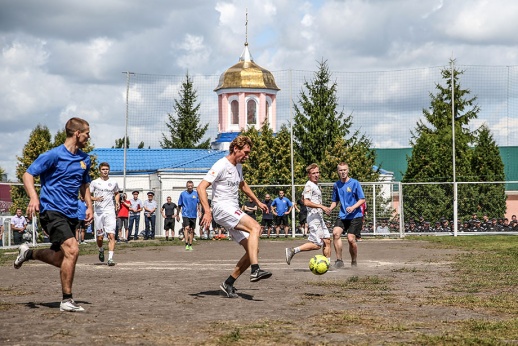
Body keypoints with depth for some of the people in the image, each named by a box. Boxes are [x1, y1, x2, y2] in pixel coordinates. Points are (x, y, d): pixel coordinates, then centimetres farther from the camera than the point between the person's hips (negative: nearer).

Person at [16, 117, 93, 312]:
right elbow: (28, 175, -9)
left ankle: (28, 253, 41)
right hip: (52, 210, -8)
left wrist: (89, 206, 12)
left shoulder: (84, 159, 13)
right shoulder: (54, 155, -9)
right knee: (72, 250, -23)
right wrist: (34, 197, -25)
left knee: (60, 259, 12)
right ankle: (67, 300, -15)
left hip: (70, 214, 8)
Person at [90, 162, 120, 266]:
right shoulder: (95, 183, 4)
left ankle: (110, 258, -15)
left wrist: (117, 201, 9)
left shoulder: (113, 183, 9)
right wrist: (95, 199, -12)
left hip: (110, 212, 0)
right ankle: (101, 250, 38)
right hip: (98, 212, 0)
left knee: (111, 235, -13)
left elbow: (117, 193, 27)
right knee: (100, 237, 6)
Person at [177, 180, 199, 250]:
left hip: (193, 215, 2)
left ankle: (190, 245, 18)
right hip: (185, 214, -2)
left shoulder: (196, 194, 6)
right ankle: (186, 244, -24)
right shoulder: (183, 194, 4)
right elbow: (179, 205, 10)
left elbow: (199, 203, 4)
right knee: (187, 228, -19)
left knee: (191, 230, 8)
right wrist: (178, 215, 12)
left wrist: (199, 211, -14)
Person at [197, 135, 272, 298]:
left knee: (253, 250, -1)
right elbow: (201, 187, -17)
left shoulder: (238, 166, 18)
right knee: (255, 227, -30)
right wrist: (207, 211, -28)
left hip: (234, 212, 9)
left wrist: (257, 202, 39)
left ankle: (229, 283, 6)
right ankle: (255, 271, -37)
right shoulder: (221, 165, -10)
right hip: (223, 208, -9)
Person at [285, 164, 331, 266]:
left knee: (327, 241, 8)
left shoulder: (316, 186, 20)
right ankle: (293, 250, -10)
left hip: (319, 218, 10)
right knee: (317, 244, -12)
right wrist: (322, 206, -22)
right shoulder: (309, 185, -10)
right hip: (314, 218, -10)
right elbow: (306, 202, -21)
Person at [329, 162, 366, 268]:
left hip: (355, 216, -4)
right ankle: (339, 260, -13)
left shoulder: (355, 183, -5)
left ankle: (354, 262, 13)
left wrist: (353, 207, -20)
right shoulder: (336, 185, 9)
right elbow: (335, 201, 19)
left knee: (351, 239, -10)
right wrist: (329, 209, -2)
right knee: (335, 233, -20)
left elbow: (362, 200, -4)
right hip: (342, 215, 4)